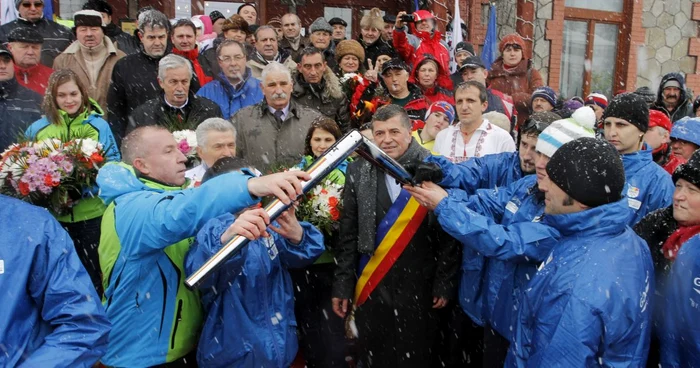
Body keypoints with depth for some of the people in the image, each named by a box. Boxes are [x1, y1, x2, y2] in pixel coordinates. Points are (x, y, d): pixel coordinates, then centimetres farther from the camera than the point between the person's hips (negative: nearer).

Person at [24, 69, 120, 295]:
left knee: (92, 272, 10)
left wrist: (85, 185, -16)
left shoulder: (98, 125, 0)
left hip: (92, 213, -1)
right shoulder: (38, 128, 4)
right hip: (53, 214, 2)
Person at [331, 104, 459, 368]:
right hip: (370, 288, 2)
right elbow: (348, 235, 4)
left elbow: (448, 233, -3)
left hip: (419, 287, -2)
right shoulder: (358, 172, 1)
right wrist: (342, 285, 2)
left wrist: (445, 284, -4)